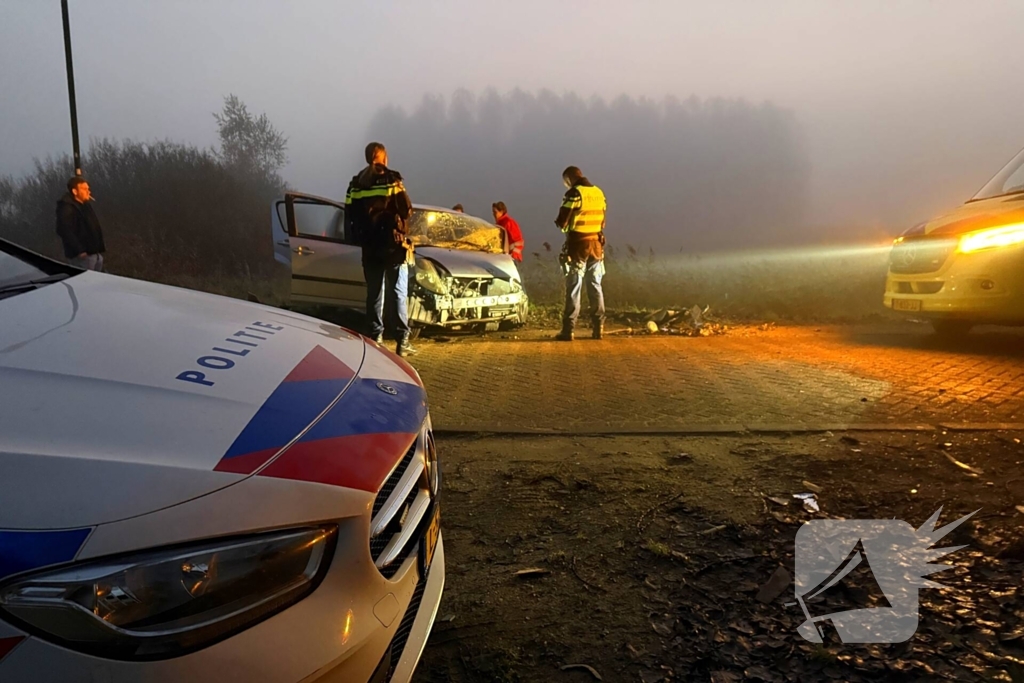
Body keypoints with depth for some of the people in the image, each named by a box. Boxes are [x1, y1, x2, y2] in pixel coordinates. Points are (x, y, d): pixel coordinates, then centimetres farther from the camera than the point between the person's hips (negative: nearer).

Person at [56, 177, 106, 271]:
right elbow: (65, 231, -28)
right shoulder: (67, 208, -18)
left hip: (96, 253, 10)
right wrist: (79, 250, -30)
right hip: (82, 256, -10)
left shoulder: (86, 205, 13)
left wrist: (100, 246, 17)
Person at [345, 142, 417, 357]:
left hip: (370, 248, 4)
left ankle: (376, 339, 9)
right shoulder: (392, 179, -7)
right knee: (398, 293, -1)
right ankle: (402, 341, -4)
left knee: (374, 294, 10)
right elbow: (406, 210, -8)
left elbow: (350, 217, 8)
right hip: (394, 245, -4)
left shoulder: (356, 184, 7)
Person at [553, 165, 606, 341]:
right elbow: (602, 220, 14)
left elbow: (562, 222, -12)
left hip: (578, 243, -6)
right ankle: (598, 328, 13)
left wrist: (561, 222, 8)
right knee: (595, 286, 12)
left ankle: (568, 330, -2)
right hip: (596, 243, 6)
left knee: (574, 287, -2)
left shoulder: (574, 193, -12)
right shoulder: (599, 193, 8)